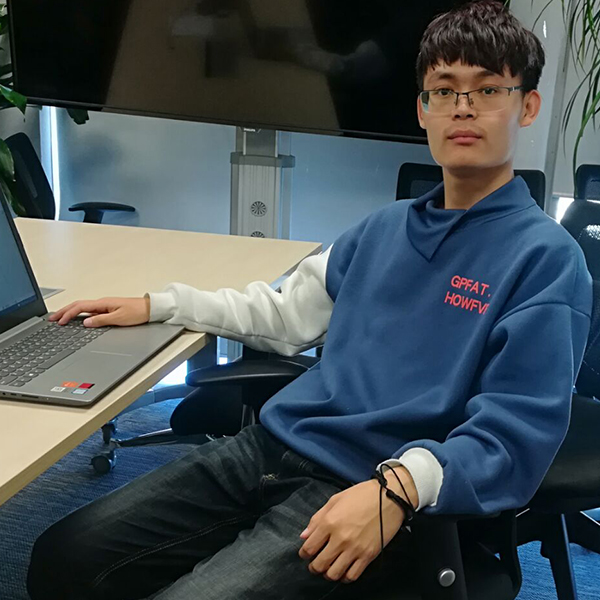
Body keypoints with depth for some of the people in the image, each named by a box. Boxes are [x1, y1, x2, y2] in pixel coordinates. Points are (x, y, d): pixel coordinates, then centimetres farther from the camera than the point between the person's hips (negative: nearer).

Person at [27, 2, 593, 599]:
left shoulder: (545, 258, -5)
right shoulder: (385, 226, 17)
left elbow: (517, 432, -14)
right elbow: (286, 315, 27)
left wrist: (398, 486, -31)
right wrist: (154, 305, 22)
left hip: (365, 494, -6)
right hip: (270, 445, 6)